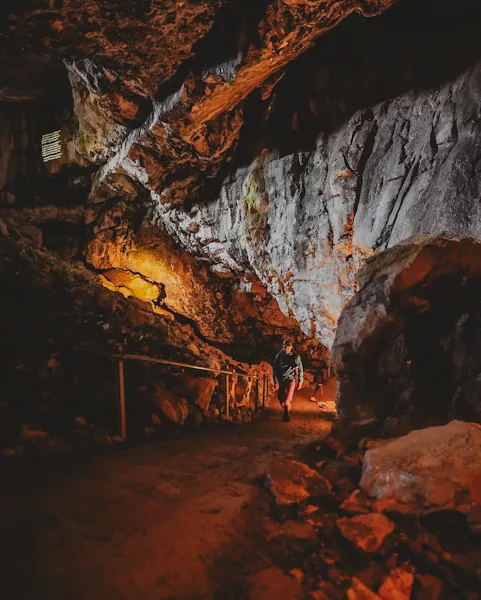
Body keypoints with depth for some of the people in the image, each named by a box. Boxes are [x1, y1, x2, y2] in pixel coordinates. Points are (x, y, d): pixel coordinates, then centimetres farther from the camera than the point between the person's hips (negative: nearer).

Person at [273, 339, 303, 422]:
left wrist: (300, 382, 3)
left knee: (287, 401, -11)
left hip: (291, 381, -2)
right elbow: (275, 369, 2)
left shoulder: (296, 357, -6)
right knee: (281, 401, 8)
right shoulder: (279, 356, -2)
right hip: (281, 381, 2)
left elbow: (300, 370, 2)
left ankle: (287, 414, 17)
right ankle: (286, 412, 38)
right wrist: (275, 381, -5)